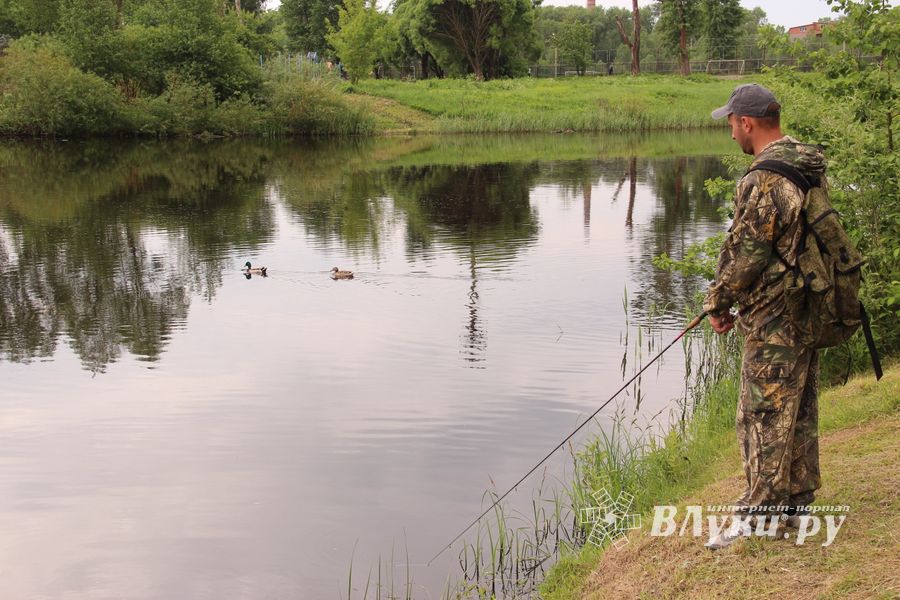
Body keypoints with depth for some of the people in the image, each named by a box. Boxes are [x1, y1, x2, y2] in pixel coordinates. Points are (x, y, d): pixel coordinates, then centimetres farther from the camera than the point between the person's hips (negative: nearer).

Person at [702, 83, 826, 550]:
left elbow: (745, 255, -20)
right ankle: (796, 502, 29)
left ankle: (757, 516, 7)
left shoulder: (763, 181, -22)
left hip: (774, 320, -9)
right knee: (800, 409, 17)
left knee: (764, 415, -1)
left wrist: (718, 304, -5)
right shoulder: (810, 168, 8)